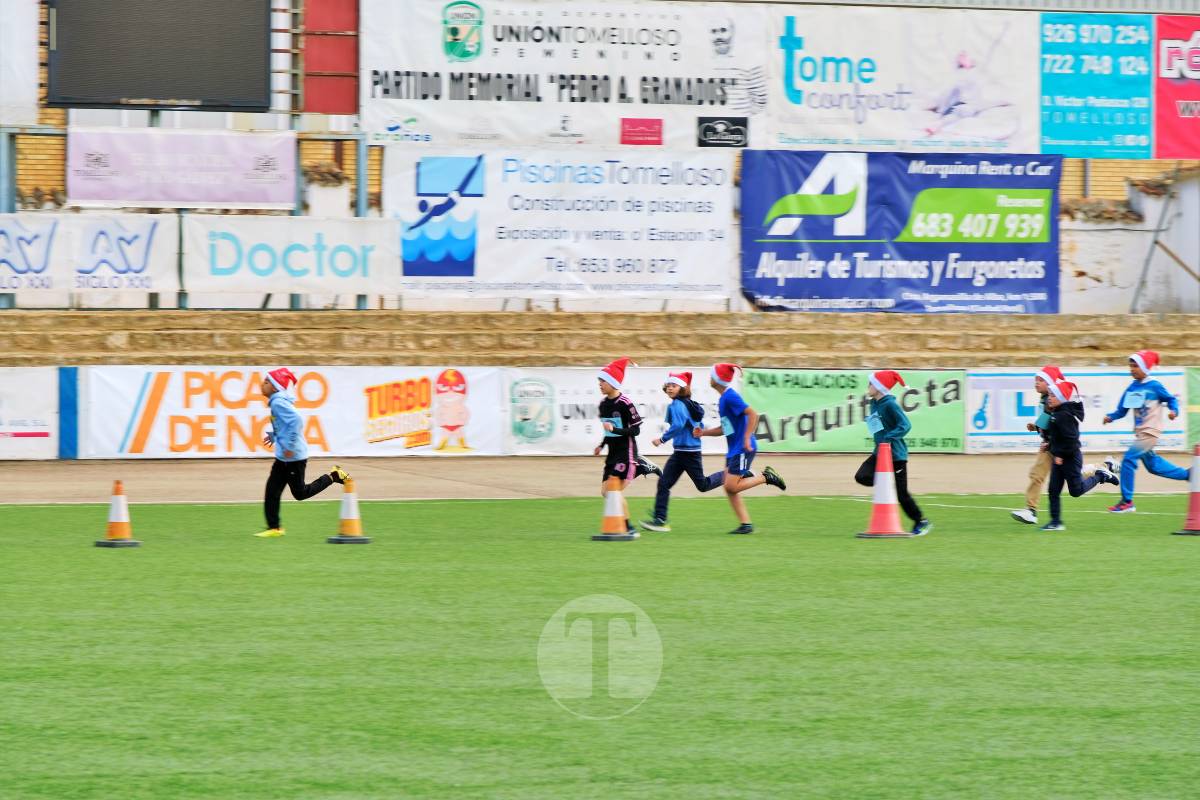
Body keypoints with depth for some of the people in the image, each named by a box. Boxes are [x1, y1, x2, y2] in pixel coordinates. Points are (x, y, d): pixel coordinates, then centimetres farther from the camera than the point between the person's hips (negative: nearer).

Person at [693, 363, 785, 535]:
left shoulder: (730, 397, -16)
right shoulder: (724, 398, 14)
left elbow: (753, 414, -23)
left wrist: (747, 438, -24)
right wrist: (703, 432, 12)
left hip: (743, 449, -10)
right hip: (733, 450, 10)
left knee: (731, 487, -12)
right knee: (729, 488, 5)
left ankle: (766, 477, 2)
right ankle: (746, 524, 8)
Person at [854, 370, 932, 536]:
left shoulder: (890, 404, -17)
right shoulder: (874, 404, 9)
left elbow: (905, 425, -24)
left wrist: (888, 438, -31)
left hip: (896, 454, -8)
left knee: (901, 493, -2)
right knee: (861, 477, -12)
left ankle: (921, 522, 12)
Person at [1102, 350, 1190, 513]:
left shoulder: (1154, 387, -11)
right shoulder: (1131, 389, 7)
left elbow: (1172, 399, -2)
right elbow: (1121, 411, 7)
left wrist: (1174, 411, -22)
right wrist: (1110, 417, -11)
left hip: (1150, 432, -8)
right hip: (1139, 433, 8)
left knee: (1128, 459, -13)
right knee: (1152, 465, 17)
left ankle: (1127, 502, -8)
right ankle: (1187, 474, 33)